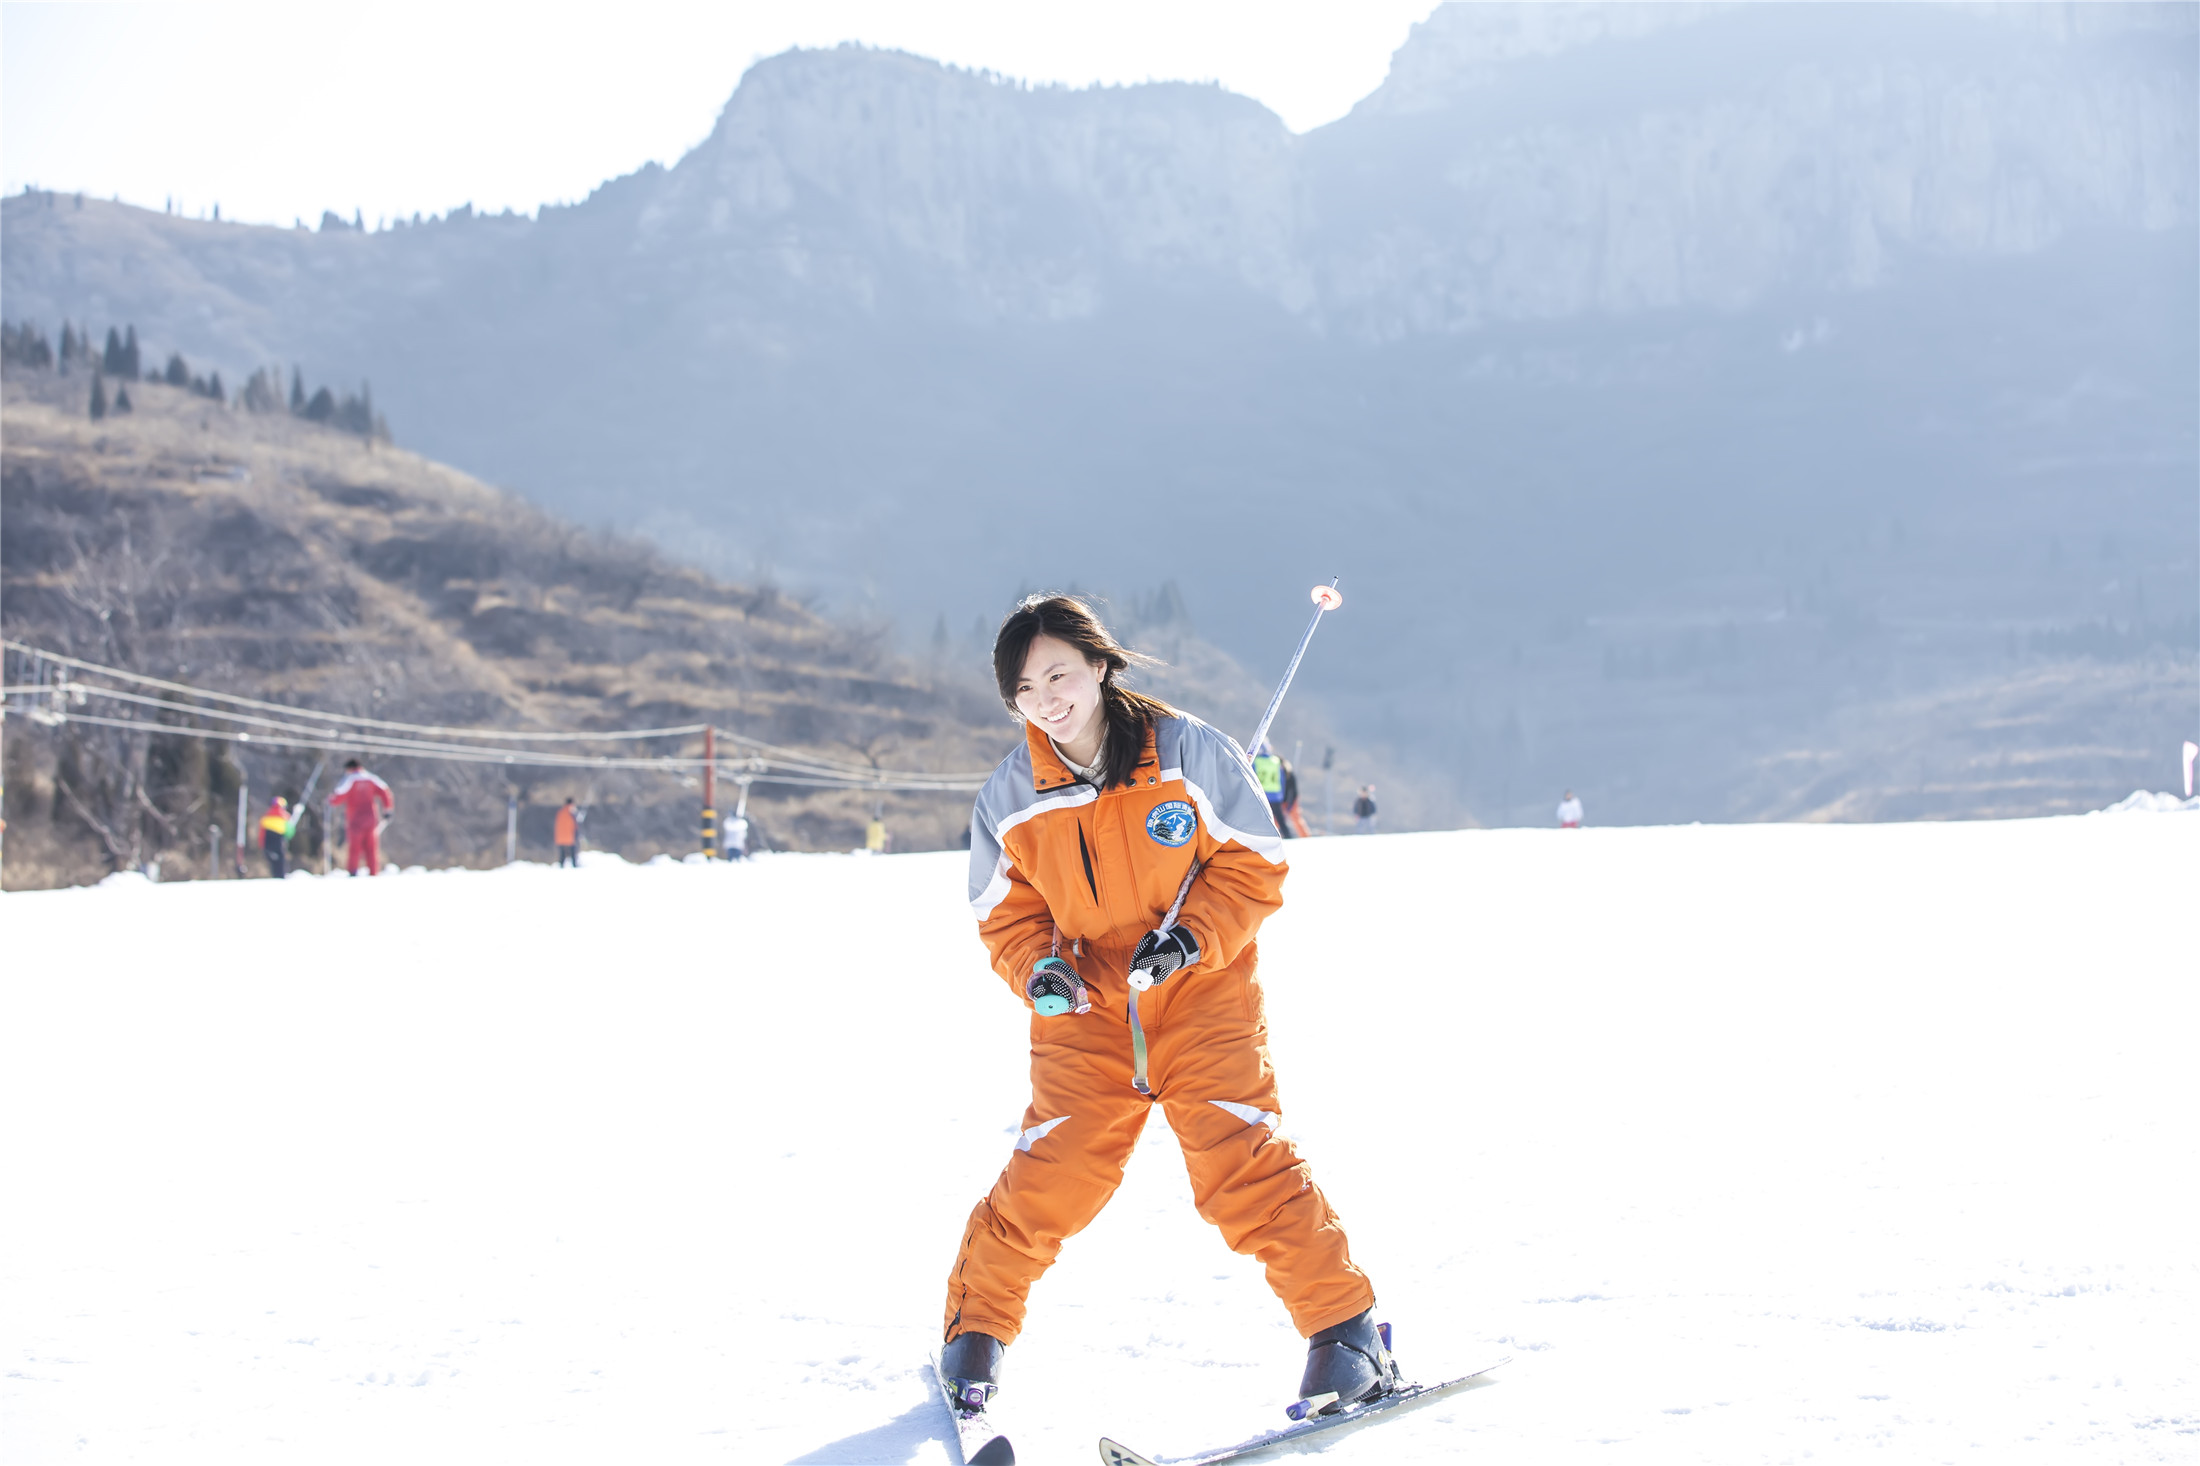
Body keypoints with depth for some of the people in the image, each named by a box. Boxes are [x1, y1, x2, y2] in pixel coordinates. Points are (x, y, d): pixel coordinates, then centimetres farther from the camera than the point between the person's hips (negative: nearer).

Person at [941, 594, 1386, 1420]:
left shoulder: (1185, 751, -9)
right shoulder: (1010, 799, -2)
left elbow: (1254, 864, -3)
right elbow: (1006, 917, 8)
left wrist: (1191, 935, -18)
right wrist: (1037, 970, -13)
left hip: (1202, 998, -2)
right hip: (1087, 1013, 2)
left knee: (1241, 1166, -13)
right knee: (1048, 1179, -5)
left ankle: (1345, 1329, -2)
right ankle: (975, 1327, 16)